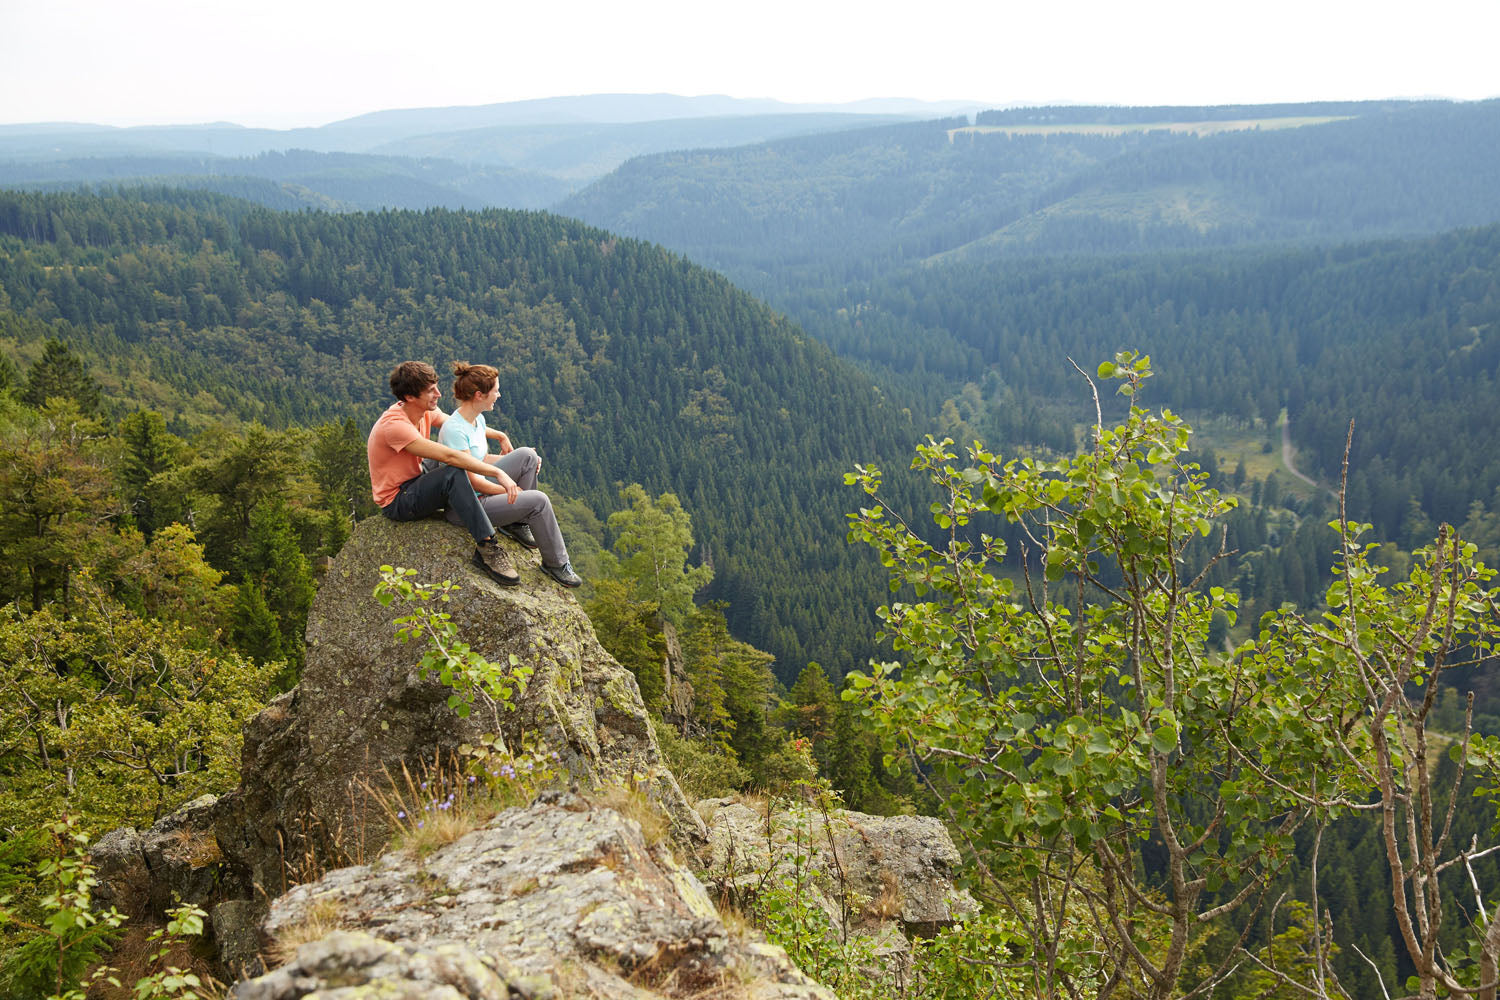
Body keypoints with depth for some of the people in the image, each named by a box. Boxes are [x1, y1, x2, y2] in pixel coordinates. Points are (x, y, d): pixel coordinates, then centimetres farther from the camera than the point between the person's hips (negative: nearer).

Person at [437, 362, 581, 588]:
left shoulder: (477, 419, 4)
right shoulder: (454, 430, -25)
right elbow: (472, 481, -23)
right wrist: (510, 492, -11)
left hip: (480, 489, 10)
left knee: (527, 455, 1)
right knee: (538, 500, -18)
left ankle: (517, 523, 10)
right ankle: (556, 564, -1)